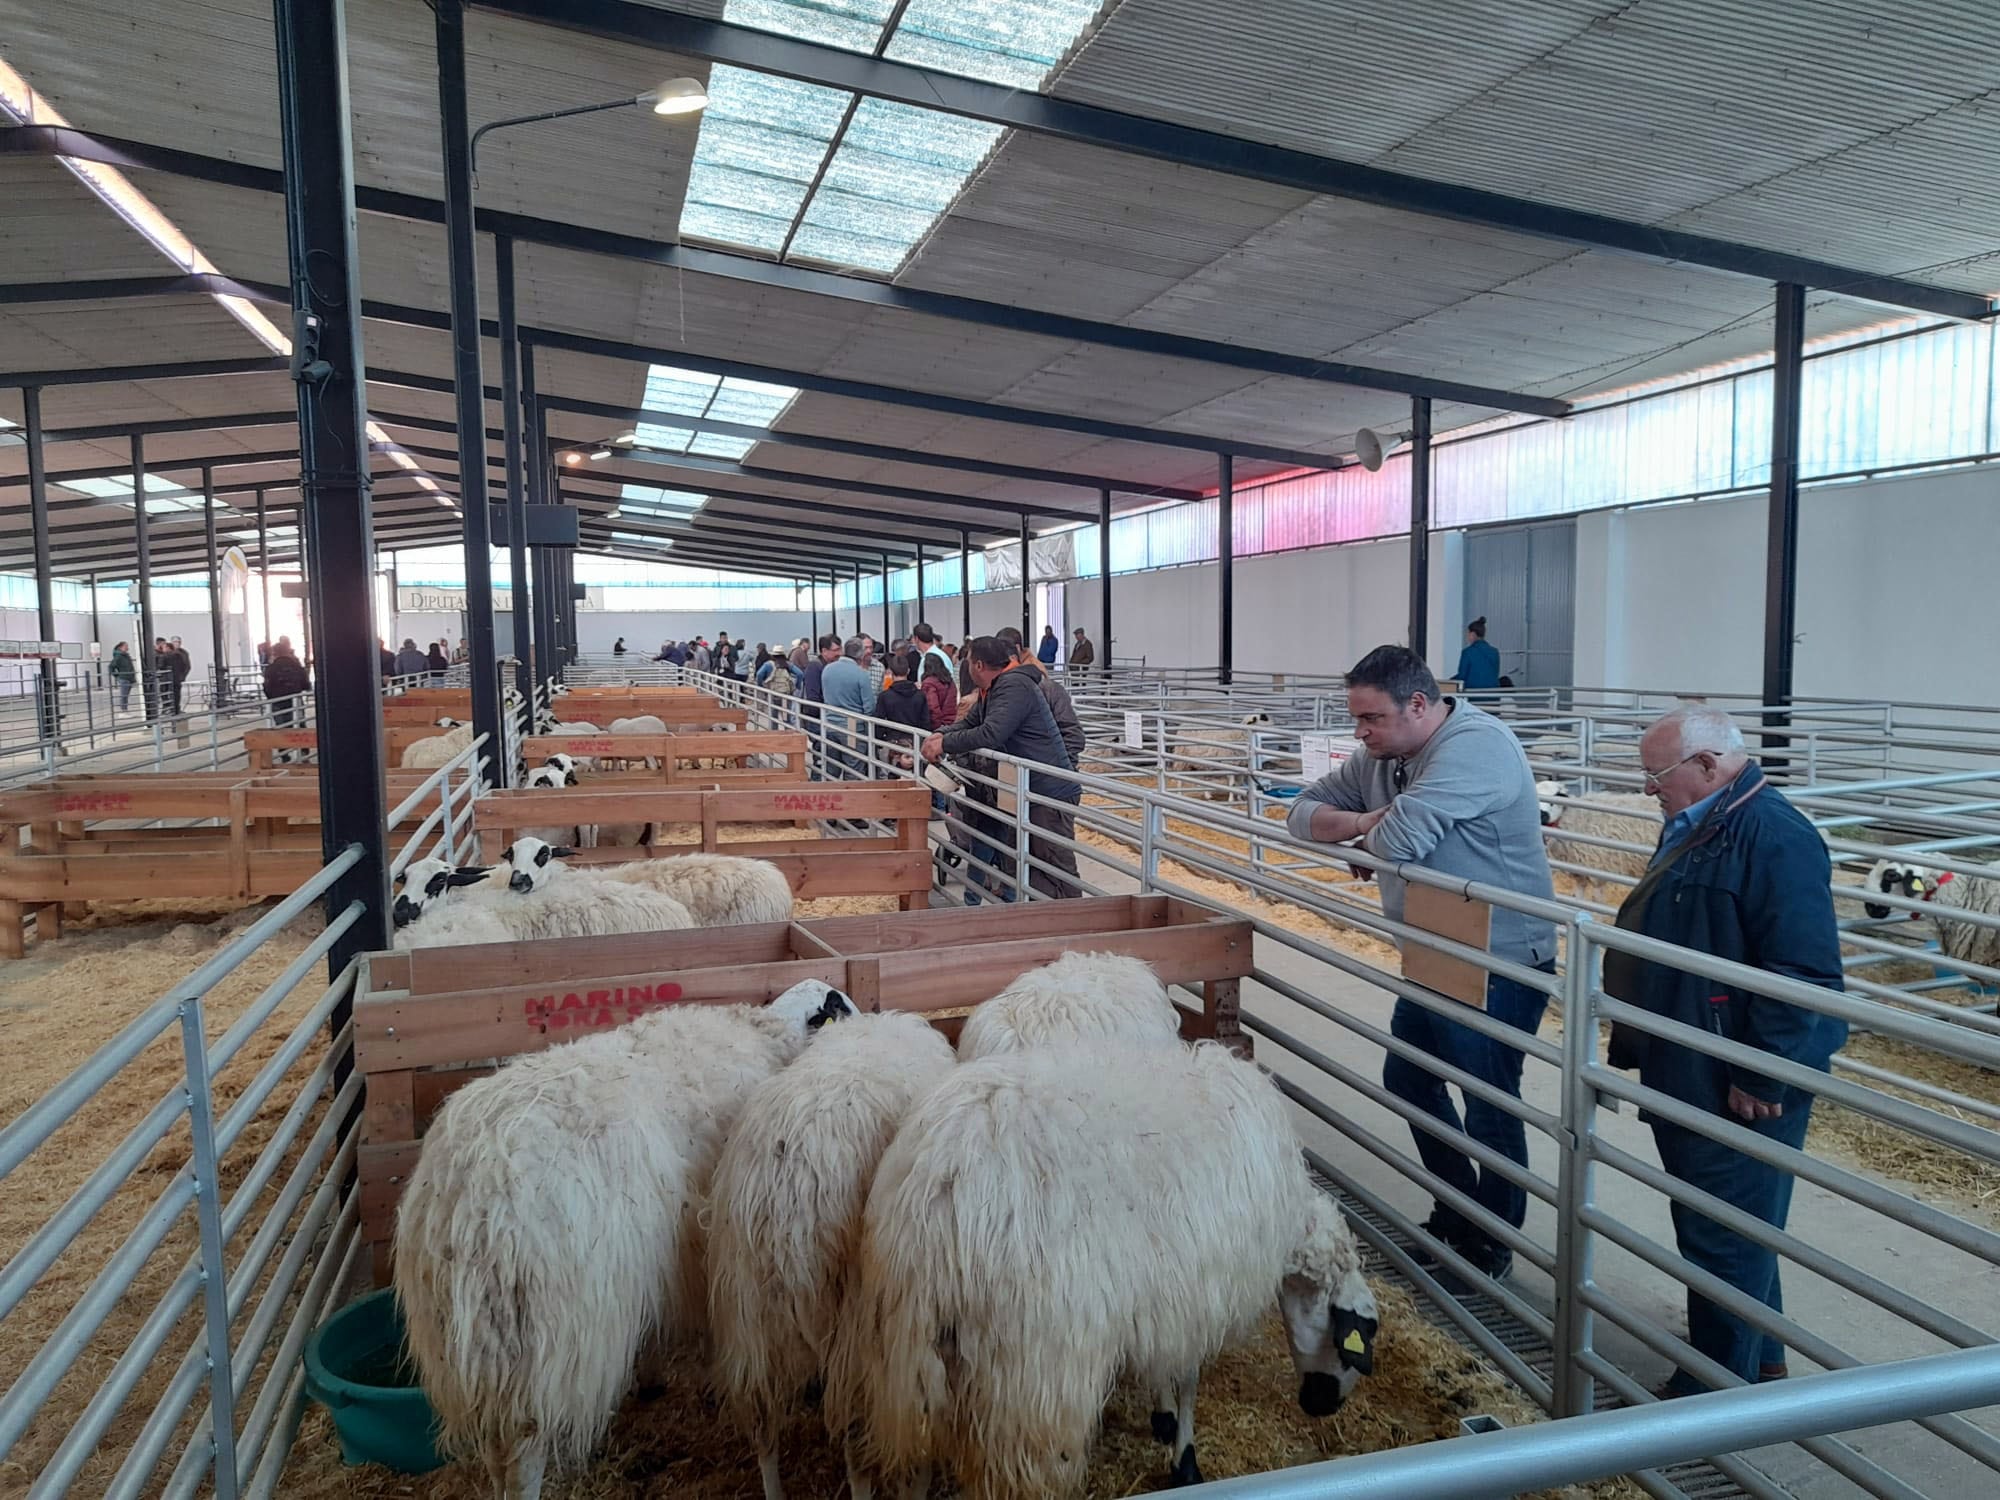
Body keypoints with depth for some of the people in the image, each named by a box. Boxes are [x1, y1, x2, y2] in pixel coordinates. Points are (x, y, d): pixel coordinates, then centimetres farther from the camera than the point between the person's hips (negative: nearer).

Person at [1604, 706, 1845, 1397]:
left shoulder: (1774, 836, -21)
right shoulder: (1697, 827, 11)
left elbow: (1803, 972, -26)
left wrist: (1761, 1079, -22)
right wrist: (1636, 1043, 22)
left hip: (1737, 1088, -10)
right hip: (1687, 1077, 10)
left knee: (1723, 1238, 2)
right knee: (1722, 1228, 22)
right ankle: (1757, 1361, 39)